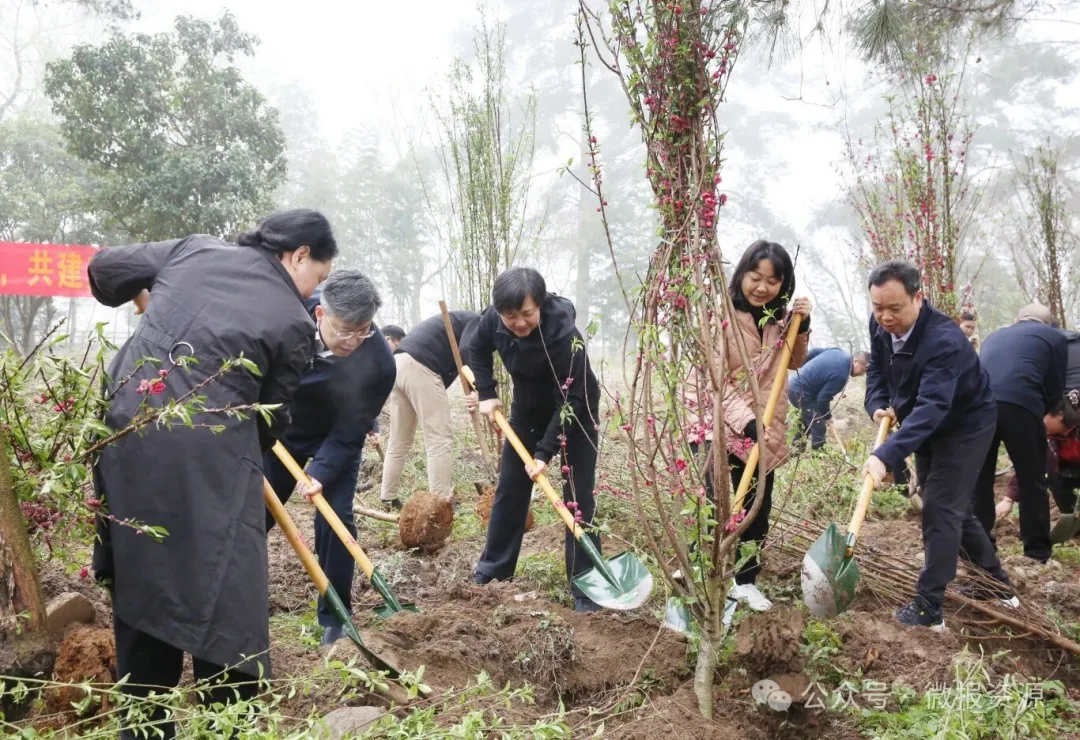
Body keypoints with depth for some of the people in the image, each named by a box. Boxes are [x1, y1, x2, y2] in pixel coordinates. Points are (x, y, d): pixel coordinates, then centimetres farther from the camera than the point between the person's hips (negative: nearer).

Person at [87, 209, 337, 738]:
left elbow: (104, 268, 21)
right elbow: (271, 418, 6)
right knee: (224, 597, 4)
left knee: (139, 584, 17)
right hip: (206, 451, -6)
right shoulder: (293, 321, 0)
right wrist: (248, 452, 26)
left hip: (123, 427, 7)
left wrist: (154, 311, 38)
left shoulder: (195, 249, 13)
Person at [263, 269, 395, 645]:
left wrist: (322, 473, -37)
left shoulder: (379, 362, -34)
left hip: (334, 437, -2)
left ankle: (335, 618, 5)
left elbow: (349, 434, -25)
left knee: (335, 520, -11)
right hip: (277, 428, 2)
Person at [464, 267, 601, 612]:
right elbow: (477, 347, 4)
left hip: (575, 418, -5)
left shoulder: (565, 336, -36)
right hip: (528, 412, 6)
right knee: (509, 491, 11)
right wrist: (486, 393, -5)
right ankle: (492, 570, 25)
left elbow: (570, 402, -31)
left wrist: (545, 452, -31)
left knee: (577, 500, -7)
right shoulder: (494, 318, -20)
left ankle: (584, 589, 0)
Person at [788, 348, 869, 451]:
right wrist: (827, 415, -3)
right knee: (818, 427, -7)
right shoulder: (841, 375, -25)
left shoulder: (838, 352, 1)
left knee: (806, 421, 26)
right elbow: (823, 398, -20)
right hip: (801, 392, -10)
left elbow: (812, 352, 12)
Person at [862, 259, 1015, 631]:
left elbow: (931, 408, -47)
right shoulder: (880, 325, -14)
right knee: (953, 505, 17)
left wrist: (886, 456, -58)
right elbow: (877, 367, 4)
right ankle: (997, 584, 33)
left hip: (965, 425, -8)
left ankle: (928, 610, -7)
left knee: (940, 509, -12)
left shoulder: (944, 340, -37)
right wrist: (878, 405, -17)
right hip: (928, 427, 8)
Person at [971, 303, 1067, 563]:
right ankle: (1037, 552, 18)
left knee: (980, 478, 18)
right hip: (1019, 405, -3)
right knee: (1032, 482, 12)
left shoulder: (995, 336, 35)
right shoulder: (1054, 337, 21)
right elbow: (1055, 389, 18)